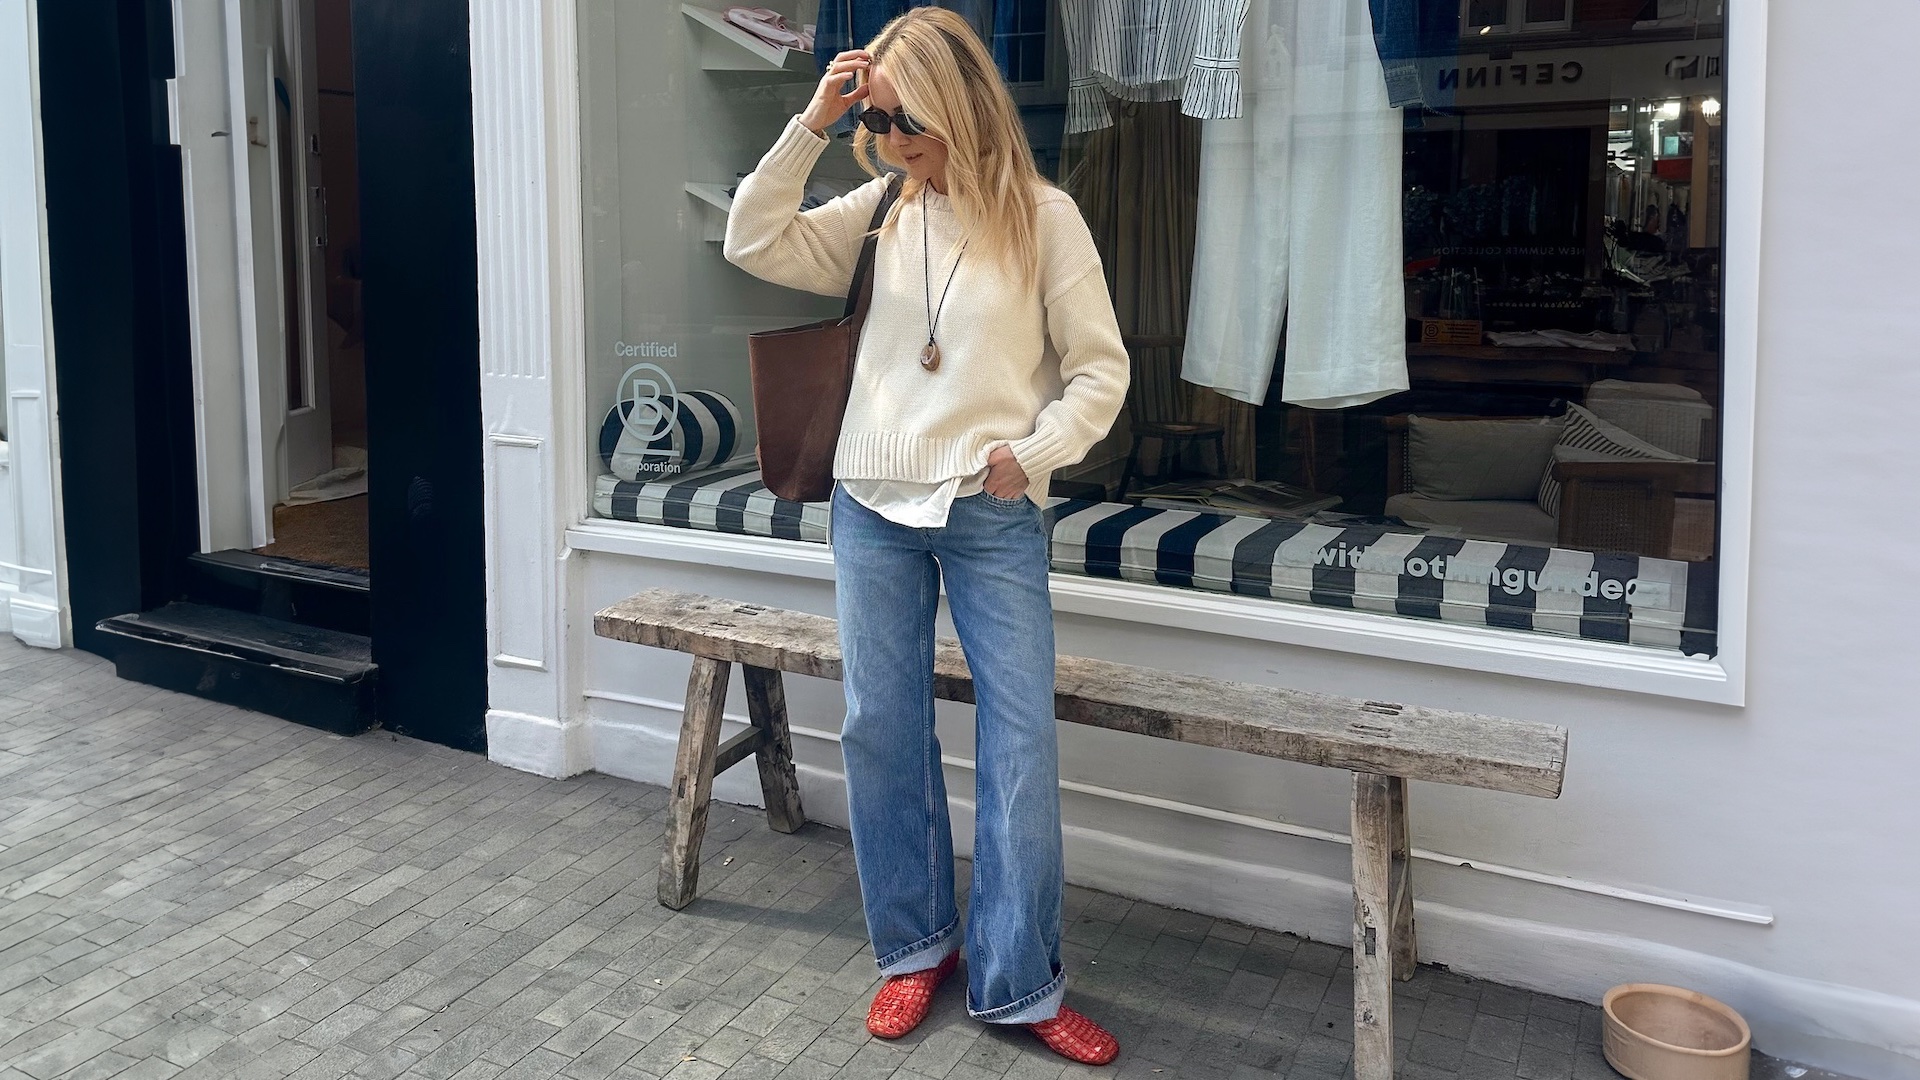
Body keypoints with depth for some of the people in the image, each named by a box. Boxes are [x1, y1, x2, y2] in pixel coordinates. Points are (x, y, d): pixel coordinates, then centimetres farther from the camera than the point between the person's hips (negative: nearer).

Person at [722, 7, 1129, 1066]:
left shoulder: (1043, 217, -4)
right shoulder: (880, 211, 6)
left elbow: (1099, 369, -1)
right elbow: (753, 244, 2)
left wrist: (1033, 454, -14)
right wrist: (811, 125, -4)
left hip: (993, 517, -3)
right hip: (873, 505, 3)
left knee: (1021, 739, -3)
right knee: (880, 727, 8)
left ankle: (1016, 985, 9)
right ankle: (916, 946, 25)